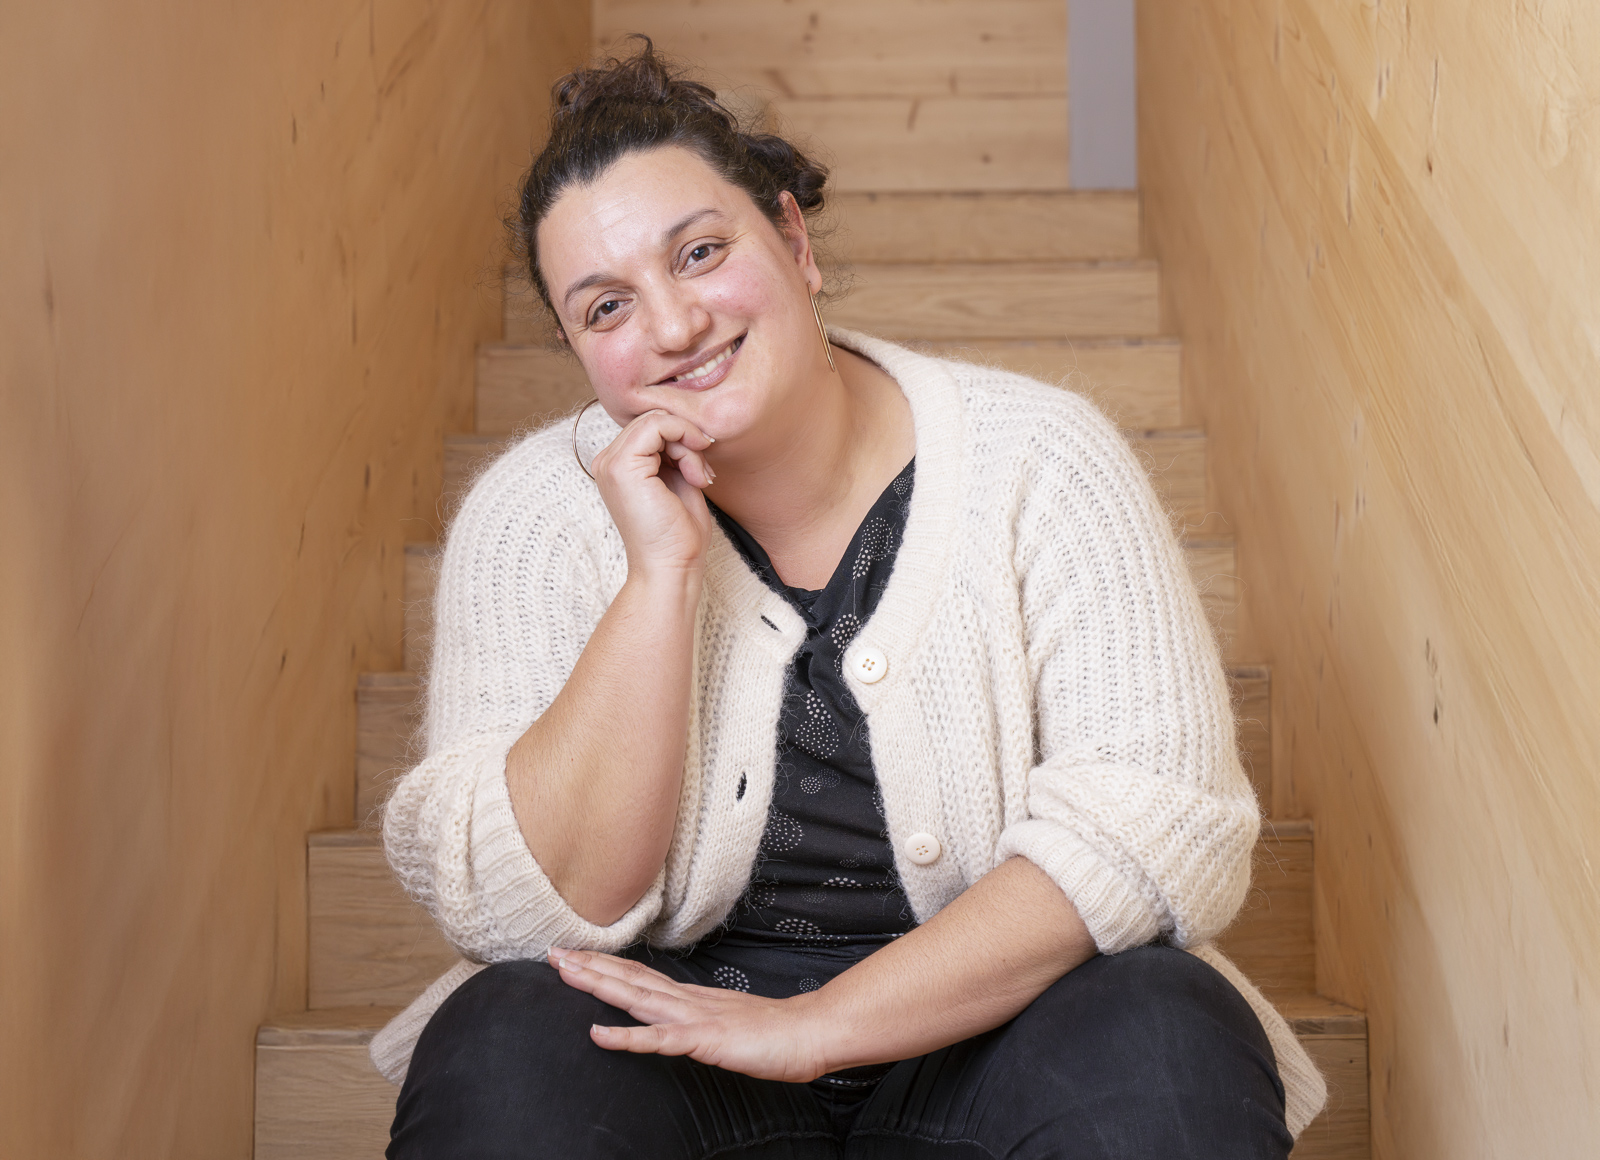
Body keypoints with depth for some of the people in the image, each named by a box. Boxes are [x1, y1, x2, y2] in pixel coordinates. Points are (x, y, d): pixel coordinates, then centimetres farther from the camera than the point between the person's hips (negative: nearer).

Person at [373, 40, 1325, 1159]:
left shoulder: (1036, 456, -8)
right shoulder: (539, 511, -6)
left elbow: (1158, 825, -16)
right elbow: (526, 911, -14)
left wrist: (820, 1025, -22)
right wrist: (660, 572, -21)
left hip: (978, 1025, 1)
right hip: (681, 1029, 0)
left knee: (1168, 1054, -30)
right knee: (509, 1065, -30)